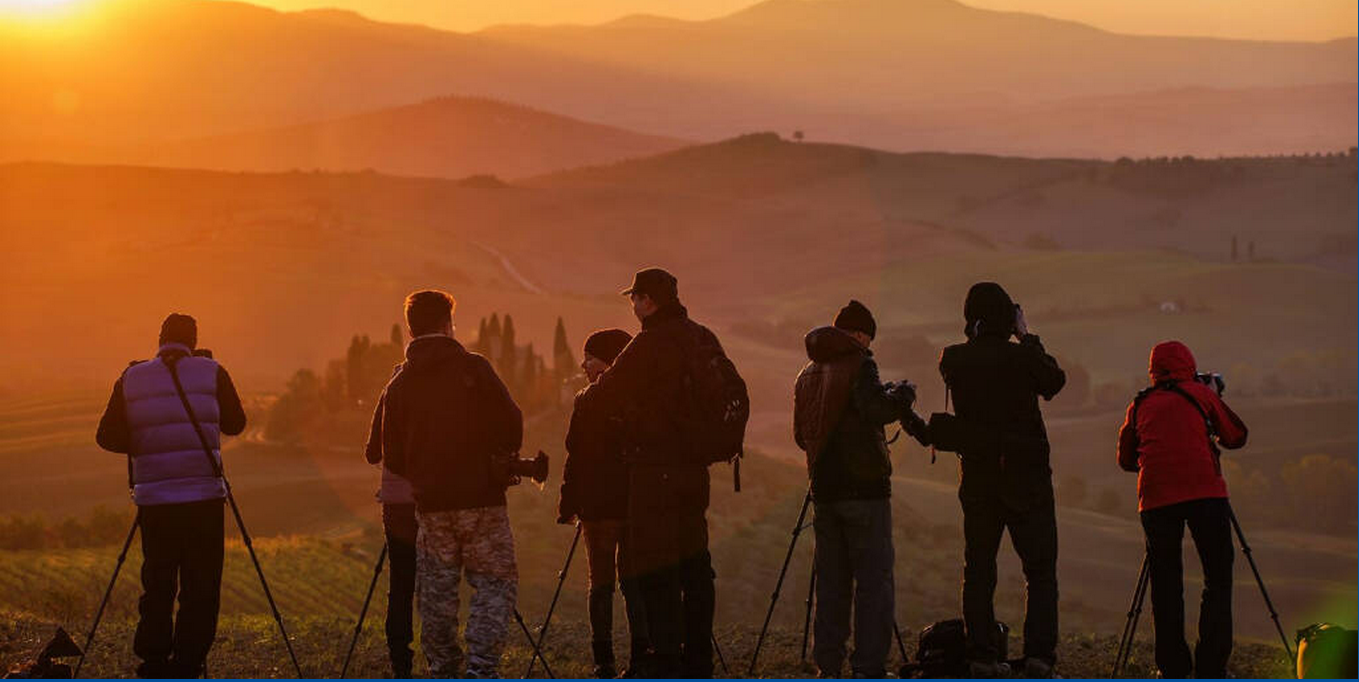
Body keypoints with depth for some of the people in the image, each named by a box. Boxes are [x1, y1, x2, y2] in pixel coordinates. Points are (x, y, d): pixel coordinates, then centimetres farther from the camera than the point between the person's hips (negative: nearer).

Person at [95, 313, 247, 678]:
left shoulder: (132, 379, 5)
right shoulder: (211, 373, -1)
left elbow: (108, 436, 4)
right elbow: (235, 423, 11)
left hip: (153, 500, 2)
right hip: (203, 497, -2)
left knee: (157, 586, 10)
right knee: (200, 590, 2)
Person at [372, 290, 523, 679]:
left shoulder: (399, 385, 6)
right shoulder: (473, 369, -4)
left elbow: (392, 458, 8)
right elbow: (512, 424, -5)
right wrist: (503, 463, 15)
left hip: (430, 504, 3)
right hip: (482, 500, -3)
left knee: (436, 593, 10)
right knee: (495, 582, 1)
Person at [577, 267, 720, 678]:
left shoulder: (651, 344, -14)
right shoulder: (703, 340, 10)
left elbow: (605, 397, -11)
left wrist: (585, 396, 13)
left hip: (656, 469, -8)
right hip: (695, 468, 8)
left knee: (657, 568, -5)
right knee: (693, 560, 13)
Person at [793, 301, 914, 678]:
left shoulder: (808, 373, 15)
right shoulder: (858, 363, -7)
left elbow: (801, 435, 19)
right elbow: (876, 408, -22)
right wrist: (904, 393, -5)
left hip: (824, 488, 7)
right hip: (863, 486, -7)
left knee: (831, 578, 11)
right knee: (874, 578, -4)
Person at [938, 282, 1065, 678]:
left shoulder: (953, 360, -4)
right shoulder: (1022, 356, -14)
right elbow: (1055, 382, 4)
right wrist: (1027, 338, 8)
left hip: (977, 478, 3)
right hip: (1026, 478, -3)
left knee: (979, 571, 9)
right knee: (1041, 571, 1)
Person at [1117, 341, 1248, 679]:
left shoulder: (1140, 405, 19)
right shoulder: (1200, 394, 14)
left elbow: (1126, 459, 26)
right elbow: (1236, 436, 21)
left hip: (1156, 497, 2)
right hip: (1205, 492, -2)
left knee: (1165, 583, 8)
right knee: (1218, 578, 3)